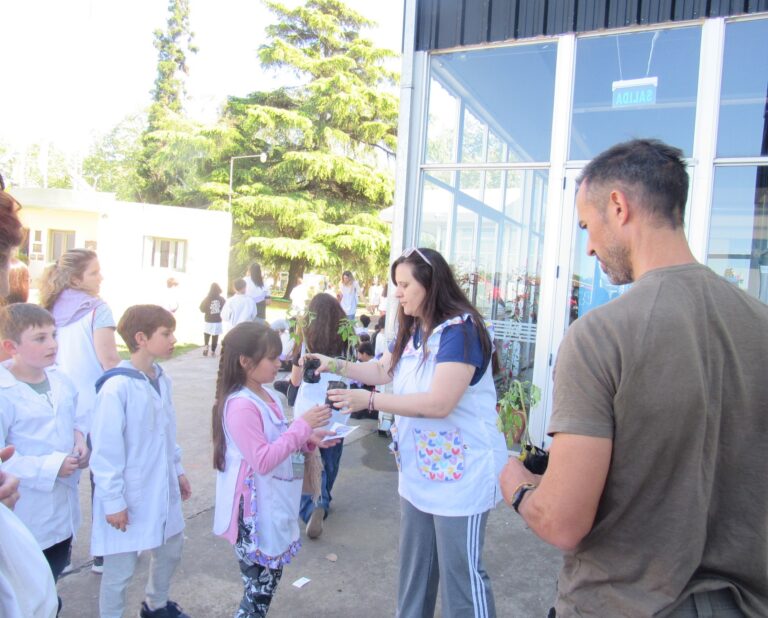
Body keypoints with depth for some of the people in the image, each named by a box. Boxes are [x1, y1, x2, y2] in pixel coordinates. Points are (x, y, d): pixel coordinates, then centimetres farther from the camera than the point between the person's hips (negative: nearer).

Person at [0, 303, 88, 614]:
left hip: (63, 506, 7)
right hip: (29, 514, -6)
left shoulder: (60, 380, -1)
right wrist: (50, 467, -25)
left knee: (57, 566, 27)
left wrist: (80, 436, -5)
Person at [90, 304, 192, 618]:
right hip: (130, 497, -8)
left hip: (163, 489, 8)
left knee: (171, 549, 23)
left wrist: (177, 470, 17)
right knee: (120, 569, 7)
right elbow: (105, 450, -19)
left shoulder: (162, 379, 1)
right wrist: (113, 500, -16)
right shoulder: (117, 387, -22)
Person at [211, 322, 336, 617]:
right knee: (259, 591, 3)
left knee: (266, 585, 20)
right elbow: (263, 460, -27)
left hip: (273, 508, 9)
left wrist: (309, 439, 2)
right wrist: (302, 426, -25)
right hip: (254, 515, -9)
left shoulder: (268, 395, 6)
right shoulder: (241, 405, -23)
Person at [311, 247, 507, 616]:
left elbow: (438, 403, -29)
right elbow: (383, 370, 20)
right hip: (418, 470, 9)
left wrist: (369, 401, -26)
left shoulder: (460, 329, -20)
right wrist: (333, 365, 9)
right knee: (414, 565, 21)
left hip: (460, 472, -9)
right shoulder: (413, 331, 8)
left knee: (461, 572, 6)